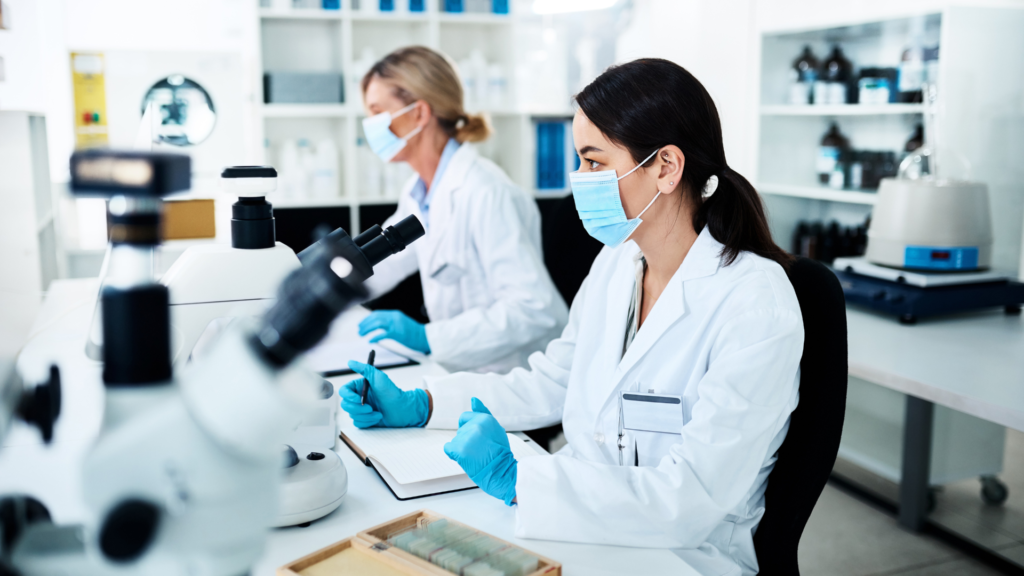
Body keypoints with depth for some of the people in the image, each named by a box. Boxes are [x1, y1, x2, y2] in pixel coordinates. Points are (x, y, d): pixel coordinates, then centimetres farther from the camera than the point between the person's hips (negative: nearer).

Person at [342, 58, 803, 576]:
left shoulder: (756, 306, -21)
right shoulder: (615, 263, 2)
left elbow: (693, 501, -25)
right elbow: (552, 383, 13)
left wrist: (515, 480, -26)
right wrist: (417, 406, 5)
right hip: (584, 527, 6)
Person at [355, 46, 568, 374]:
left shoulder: (485, 193, -19)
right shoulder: (420, 193, 8)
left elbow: (533, 308, -25)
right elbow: (376, 268, 21)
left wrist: (427, 338, -30)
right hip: (462, 372, 7)